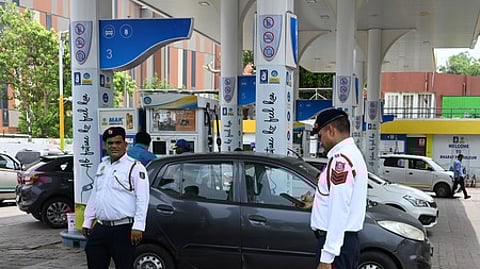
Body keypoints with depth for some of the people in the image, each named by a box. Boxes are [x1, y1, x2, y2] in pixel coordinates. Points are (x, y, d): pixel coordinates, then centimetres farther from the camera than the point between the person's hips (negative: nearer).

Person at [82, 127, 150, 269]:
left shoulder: (135, 167, -6)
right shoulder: (102, 166, 17)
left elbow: (142, 199, -14)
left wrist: (138, 226, -20)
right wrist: (87, 221, 20)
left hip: (123, 230, -7)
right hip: (100, 228, 7)